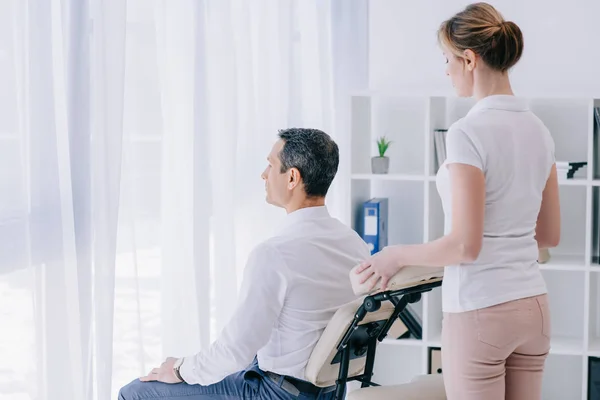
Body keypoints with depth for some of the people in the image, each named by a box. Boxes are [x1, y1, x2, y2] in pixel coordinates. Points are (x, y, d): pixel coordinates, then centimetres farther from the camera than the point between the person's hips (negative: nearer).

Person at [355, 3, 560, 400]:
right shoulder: (538, 130, 6)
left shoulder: (468, 133, -17)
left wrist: (397, 255, -5)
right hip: (534, 307, 8)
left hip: (480, 311, -7)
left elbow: (465, 244, -19)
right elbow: (550, 234, 13)